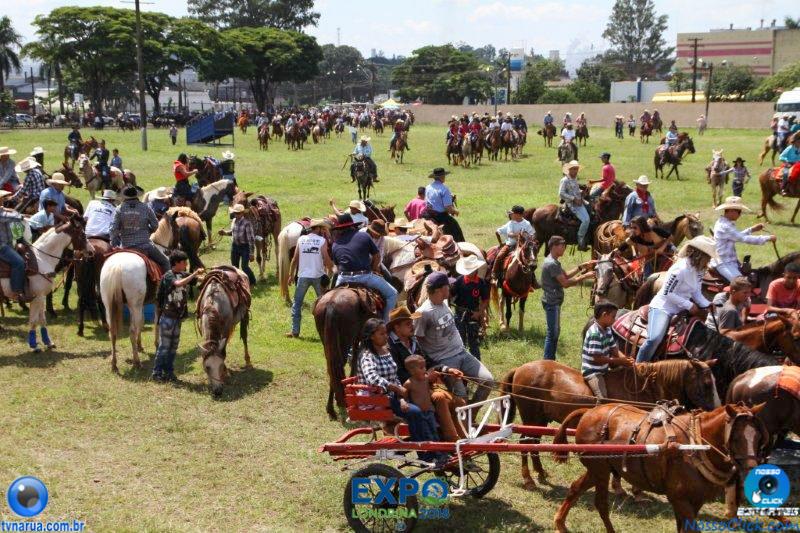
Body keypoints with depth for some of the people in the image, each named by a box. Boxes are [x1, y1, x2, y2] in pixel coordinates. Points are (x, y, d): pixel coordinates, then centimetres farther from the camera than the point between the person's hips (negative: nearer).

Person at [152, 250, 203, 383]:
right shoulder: (168, 275, -14)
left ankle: (169, 372, 19)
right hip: (167, 316, -8)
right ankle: (157, 373, 6)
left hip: (178, 316, 8)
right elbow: (179, 283, -33)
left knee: (174, 346, 11)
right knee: (164, 346, -2)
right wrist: (194, 274, -33)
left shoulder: (182, 274, 9)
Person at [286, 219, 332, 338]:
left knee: (297, 303, 10)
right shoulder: (322, 240, -5)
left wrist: (291, 274, 11)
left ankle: (295, 331, 8)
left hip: (303, 276, 2)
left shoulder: (301, 239, 3)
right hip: (318, 276, -2)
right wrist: (331, 270, 7)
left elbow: (295, 259, 4)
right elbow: (327, 259, -9)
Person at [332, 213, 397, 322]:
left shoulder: (335, 244, 11)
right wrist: (373, 270, 23)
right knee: (392, 294, 12)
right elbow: (377, 256, 10)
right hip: (365, 276, -4)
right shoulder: (364, 236, 4)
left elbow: (337, 265, 14)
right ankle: (386, 322, 7)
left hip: (344, 278, 4)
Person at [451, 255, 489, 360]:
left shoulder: (481, 283, -8)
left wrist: (479, 312, -13)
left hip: (474, 314, 0)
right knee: (460, 340, 9)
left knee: (474, 342, 6)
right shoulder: (459, 281, -11)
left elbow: (485, 300, -2)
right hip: (460, 314, 0)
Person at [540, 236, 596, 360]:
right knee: (552, 332, -6)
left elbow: (566, 275, 17)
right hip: (552, 302, -11)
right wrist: (585, 276, -17)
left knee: (555, 331, 17)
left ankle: (550, 360, 24)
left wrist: (582, 266, 10)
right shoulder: (552, 264, -21)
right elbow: (565, 283, -22)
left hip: (554, 301, 11)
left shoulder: (553, 262, 13)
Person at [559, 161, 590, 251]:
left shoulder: (575, 179, 15)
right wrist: (574, 198, -19)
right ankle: (581, 243, -15)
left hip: (579, 202, 10)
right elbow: (561, 194, -17)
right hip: (572, 205, -9)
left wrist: (581, 192, 9)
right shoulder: (565, 180, -11)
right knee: (585, 219, -22)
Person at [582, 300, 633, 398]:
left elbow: (614, 349, 12)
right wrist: (619, 361, -19)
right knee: (602, 397, -20)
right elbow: (597, 358, -24)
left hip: (603, 370, 10)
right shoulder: (594, 333, -23)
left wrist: (625, 359, -8)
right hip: (592, 372, -9)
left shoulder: (607, 330, 6)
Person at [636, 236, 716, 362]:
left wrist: (708, 305, -4)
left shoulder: (698, 270, 6)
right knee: (655, 338, -27)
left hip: (680, 310, 9)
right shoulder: (681, 269, -22)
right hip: (662, 307, -9)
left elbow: (696, 293, 14)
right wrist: (689, 305, -20)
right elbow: (667, 293, -22)